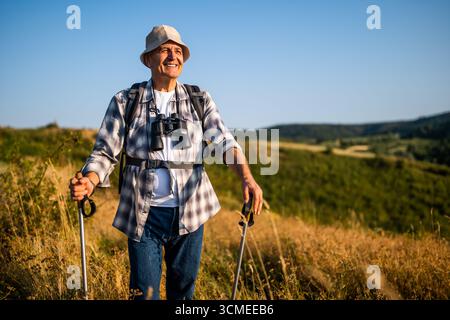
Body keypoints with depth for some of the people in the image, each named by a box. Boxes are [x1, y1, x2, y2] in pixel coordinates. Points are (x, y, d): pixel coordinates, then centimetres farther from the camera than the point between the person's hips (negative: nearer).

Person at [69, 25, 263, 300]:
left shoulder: (200, 100, 6)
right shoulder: (125, 101, 2)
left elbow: (226, 142, -5)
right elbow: (105, 152, -1)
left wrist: (247, 178, -23)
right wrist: (89, 181, -22)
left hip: (189, 212, 2)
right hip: (144, 213, -1)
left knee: (183, 289, 13)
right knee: (145, 291, 0)